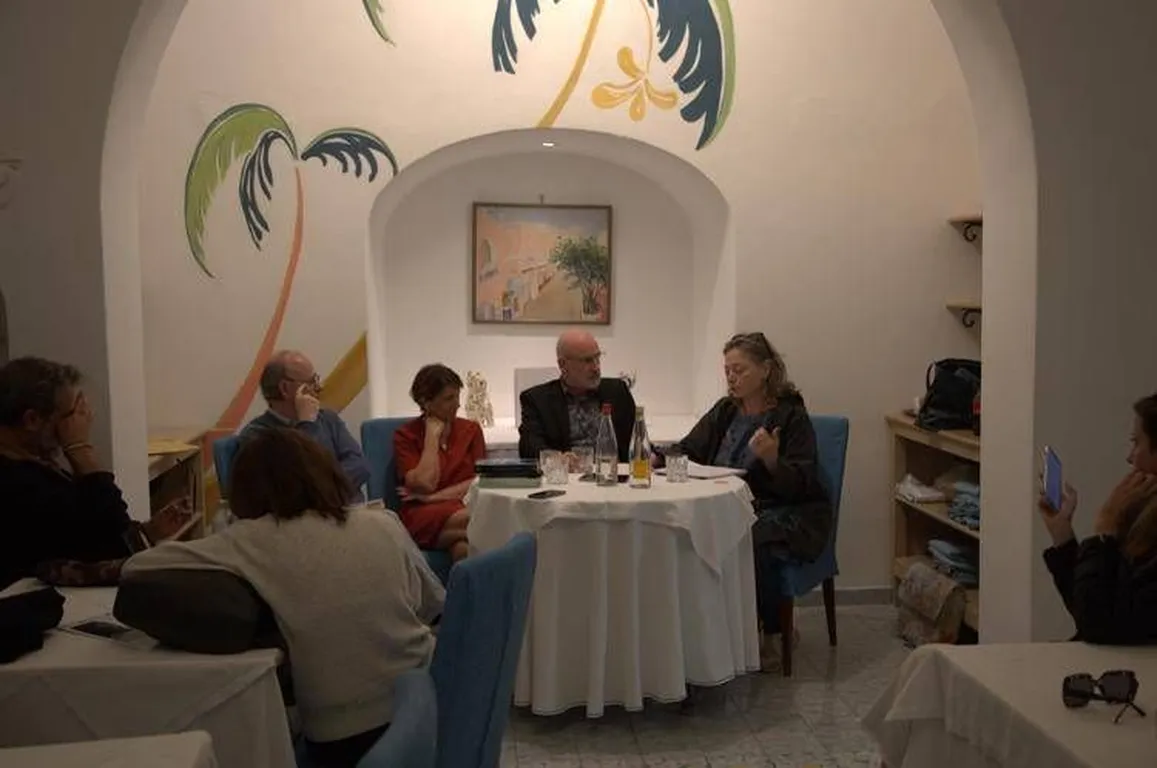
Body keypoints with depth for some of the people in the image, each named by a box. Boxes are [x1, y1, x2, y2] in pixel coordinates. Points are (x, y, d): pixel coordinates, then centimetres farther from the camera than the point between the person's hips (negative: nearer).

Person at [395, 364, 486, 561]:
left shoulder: (471, 430, 16)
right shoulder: (405, 435, 7)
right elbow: (425, 484, -8)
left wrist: (434, 497, -5)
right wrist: (432, 436, -2)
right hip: (424, 517, -1)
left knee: (463, 548, -38)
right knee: (466, 520, -36)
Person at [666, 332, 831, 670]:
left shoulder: (791, 415, -6)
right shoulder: (724, 411, 12)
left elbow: (799, 485, -12)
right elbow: (687, 452, 13)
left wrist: (772, 460, -31)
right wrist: (656, 458, -7)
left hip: (788, 513, -5)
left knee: (753, 545, -34)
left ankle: (770, 634, -8)